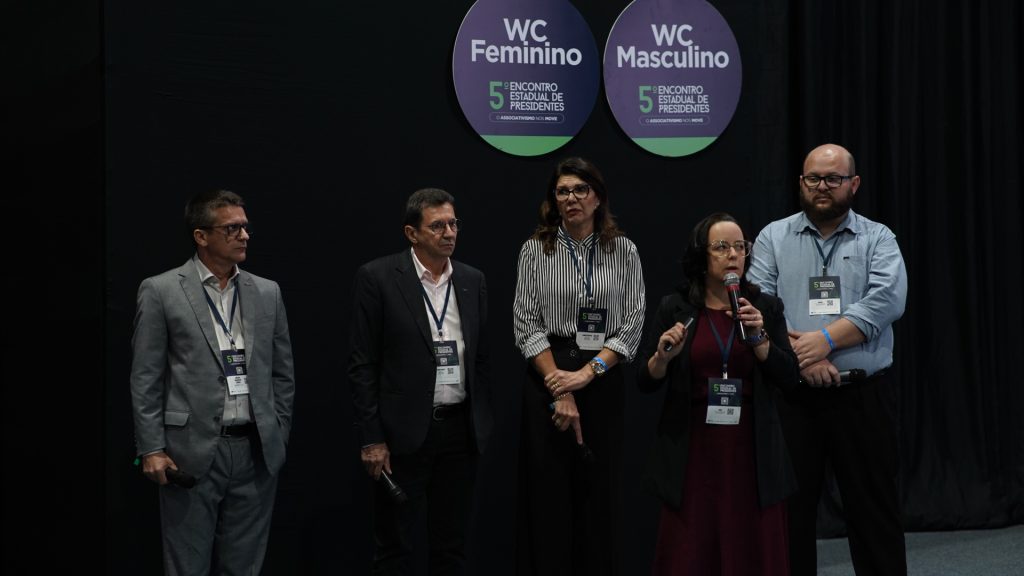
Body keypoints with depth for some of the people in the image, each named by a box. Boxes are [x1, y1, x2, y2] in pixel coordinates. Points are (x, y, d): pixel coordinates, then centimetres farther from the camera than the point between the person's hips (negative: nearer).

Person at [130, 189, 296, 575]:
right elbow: (146, 379, -3)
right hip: (192, 452, -3)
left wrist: (278, 437, 9)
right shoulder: (160, 291, -2)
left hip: (257, 452, 3)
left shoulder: (267, 293, 9)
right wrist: (151, 449, -8)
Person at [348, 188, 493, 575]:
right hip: (404, 431, -4)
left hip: (461, 429, 4)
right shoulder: (378, 278, -7)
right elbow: (363, 365, -7)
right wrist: (371, 439, -11)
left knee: (452, 544, 12)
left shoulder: (472, 281, 8)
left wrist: (484, 424, 10)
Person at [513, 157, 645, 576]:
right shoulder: (535, 250, 2)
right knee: (548, 493, 1)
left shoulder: (624, 251, 4)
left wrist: (586, 374, -12)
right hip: (548, 379, -1)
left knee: (598, 492, 5)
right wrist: (559, 390, -11)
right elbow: (527, 326, -3)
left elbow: (632, 325, -1)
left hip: (603, 381, 1)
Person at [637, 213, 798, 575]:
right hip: (692, 451, -1)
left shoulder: (766, 307, 6)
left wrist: (758, 338, -14)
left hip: (752, 451, 1)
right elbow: (645, 383, 2)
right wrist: (664, 356, -17)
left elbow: (788, 378, -1)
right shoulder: (675, 308, 2)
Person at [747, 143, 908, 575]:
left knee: (873, 507, 6)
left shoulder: (878, 239, 7)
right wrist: (799, 354, -16)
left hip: (862, 395, 0)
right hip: (792, 395, 1)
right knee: (790, 507, 6)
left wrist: (826, 339, -17)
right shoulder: (773, 238, 8)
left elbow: (886, 300, -9)